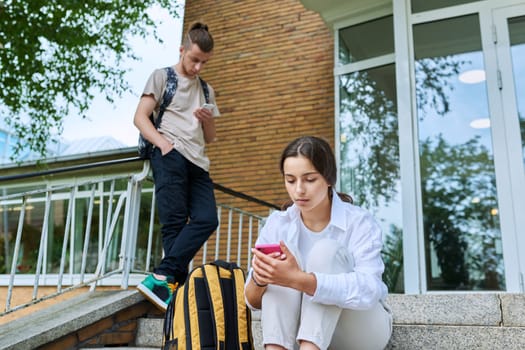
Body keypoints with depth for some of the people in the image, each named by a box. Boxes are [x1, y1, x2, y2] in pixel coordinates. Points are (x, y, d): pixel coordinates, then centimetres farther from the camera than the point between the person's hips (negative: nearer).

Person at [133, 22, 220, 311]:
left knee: (207, 219, -14)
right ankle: (176, 283, -9)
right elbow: (140, 117, 2)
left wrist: (208, 121, 5)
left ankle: (161, 277, -17)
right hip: (171, 156, -5)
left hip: (197, 162, 5)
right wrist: (163, 143, -15)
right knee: (175, 222, -12)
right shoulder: (162, 76, 12)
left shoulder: (207, 91, 27)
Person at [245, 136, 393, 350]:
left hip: (362, 327, -3)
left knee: (326, 250, -27)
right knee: (281, 265, -23)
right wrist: (258, 279, -31)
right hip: (304, 326, 3)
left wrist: (298, 279, -45)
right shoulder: (277, 223, -5)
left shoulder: (359, 222, -16)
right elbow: (254, 301, -6)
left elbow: (368, 290, -32)